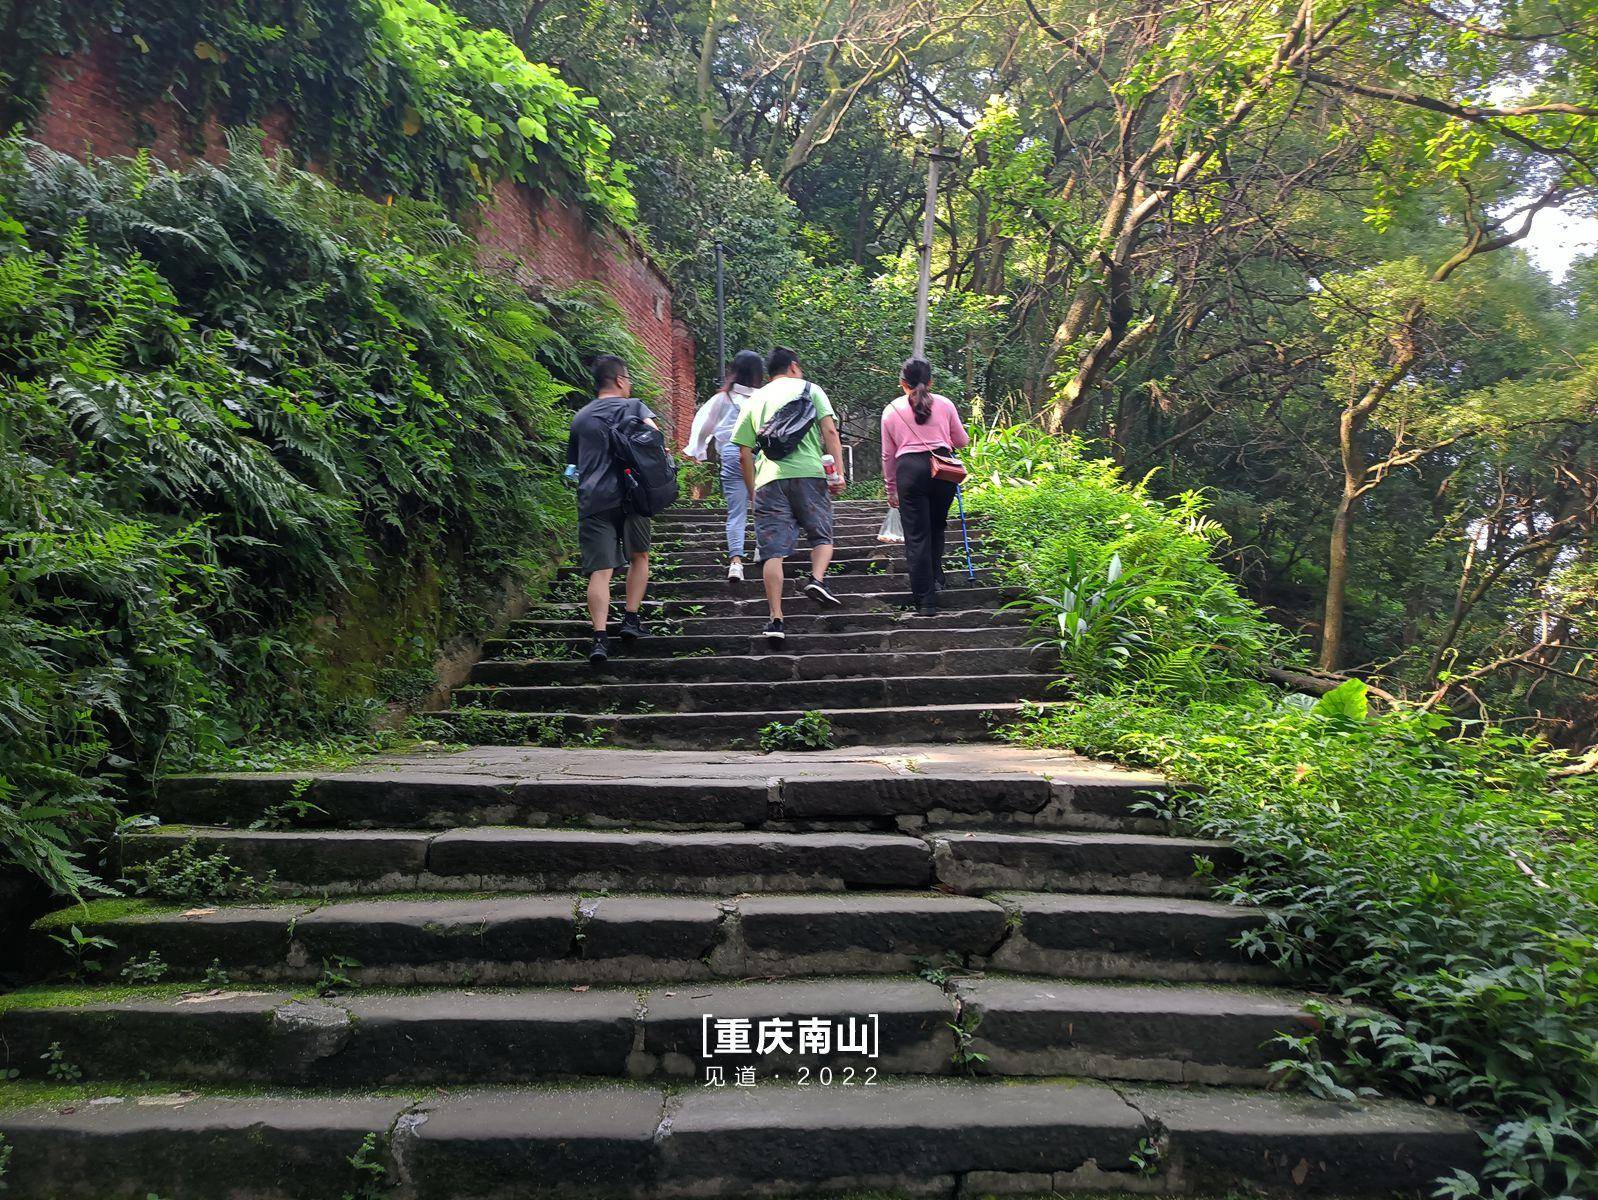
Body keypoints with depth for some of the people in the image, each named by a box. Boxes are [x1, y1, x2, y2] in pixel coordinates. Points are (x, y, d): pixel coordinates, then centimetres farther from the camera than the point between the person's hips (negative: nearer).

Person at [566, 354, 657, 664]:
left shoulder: (580, 418, 19)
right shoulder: (633, 406, 8)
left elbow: (573, 463, 26)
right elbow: (652, 429, -12)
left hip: (592, 501, 2)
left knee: (600, 570, -4)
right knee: (639, 557, 20)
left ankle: (600, 637, -16)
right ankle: (630, 619, 18)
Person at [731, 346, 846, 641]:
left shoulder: (754, 400, 20)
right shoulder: (809, 389, 14)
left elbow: (745, 452, 15)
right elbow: (830, 432, 0)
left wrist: (752, 492, 21)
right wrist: (839, 473, -4)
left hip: (768, 478, 2)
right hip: (809, 473, -1)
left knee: (773, 551, 0)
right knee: (822, 536, 15)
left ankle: (776, 619, -5)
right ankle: (817, 578, -13)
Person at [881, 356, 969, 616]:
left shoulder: (891, 410, 13)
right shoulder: (944, 403, 12)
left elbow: (888, 455, 15)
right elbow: (962, 441, 20)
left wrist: (891, 488, 25)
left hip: (909, 469, -1)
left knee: (916, 535, 1)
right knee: (937, 525, 24)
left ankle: (925, 601, 0)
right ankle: (936, 577, 22)